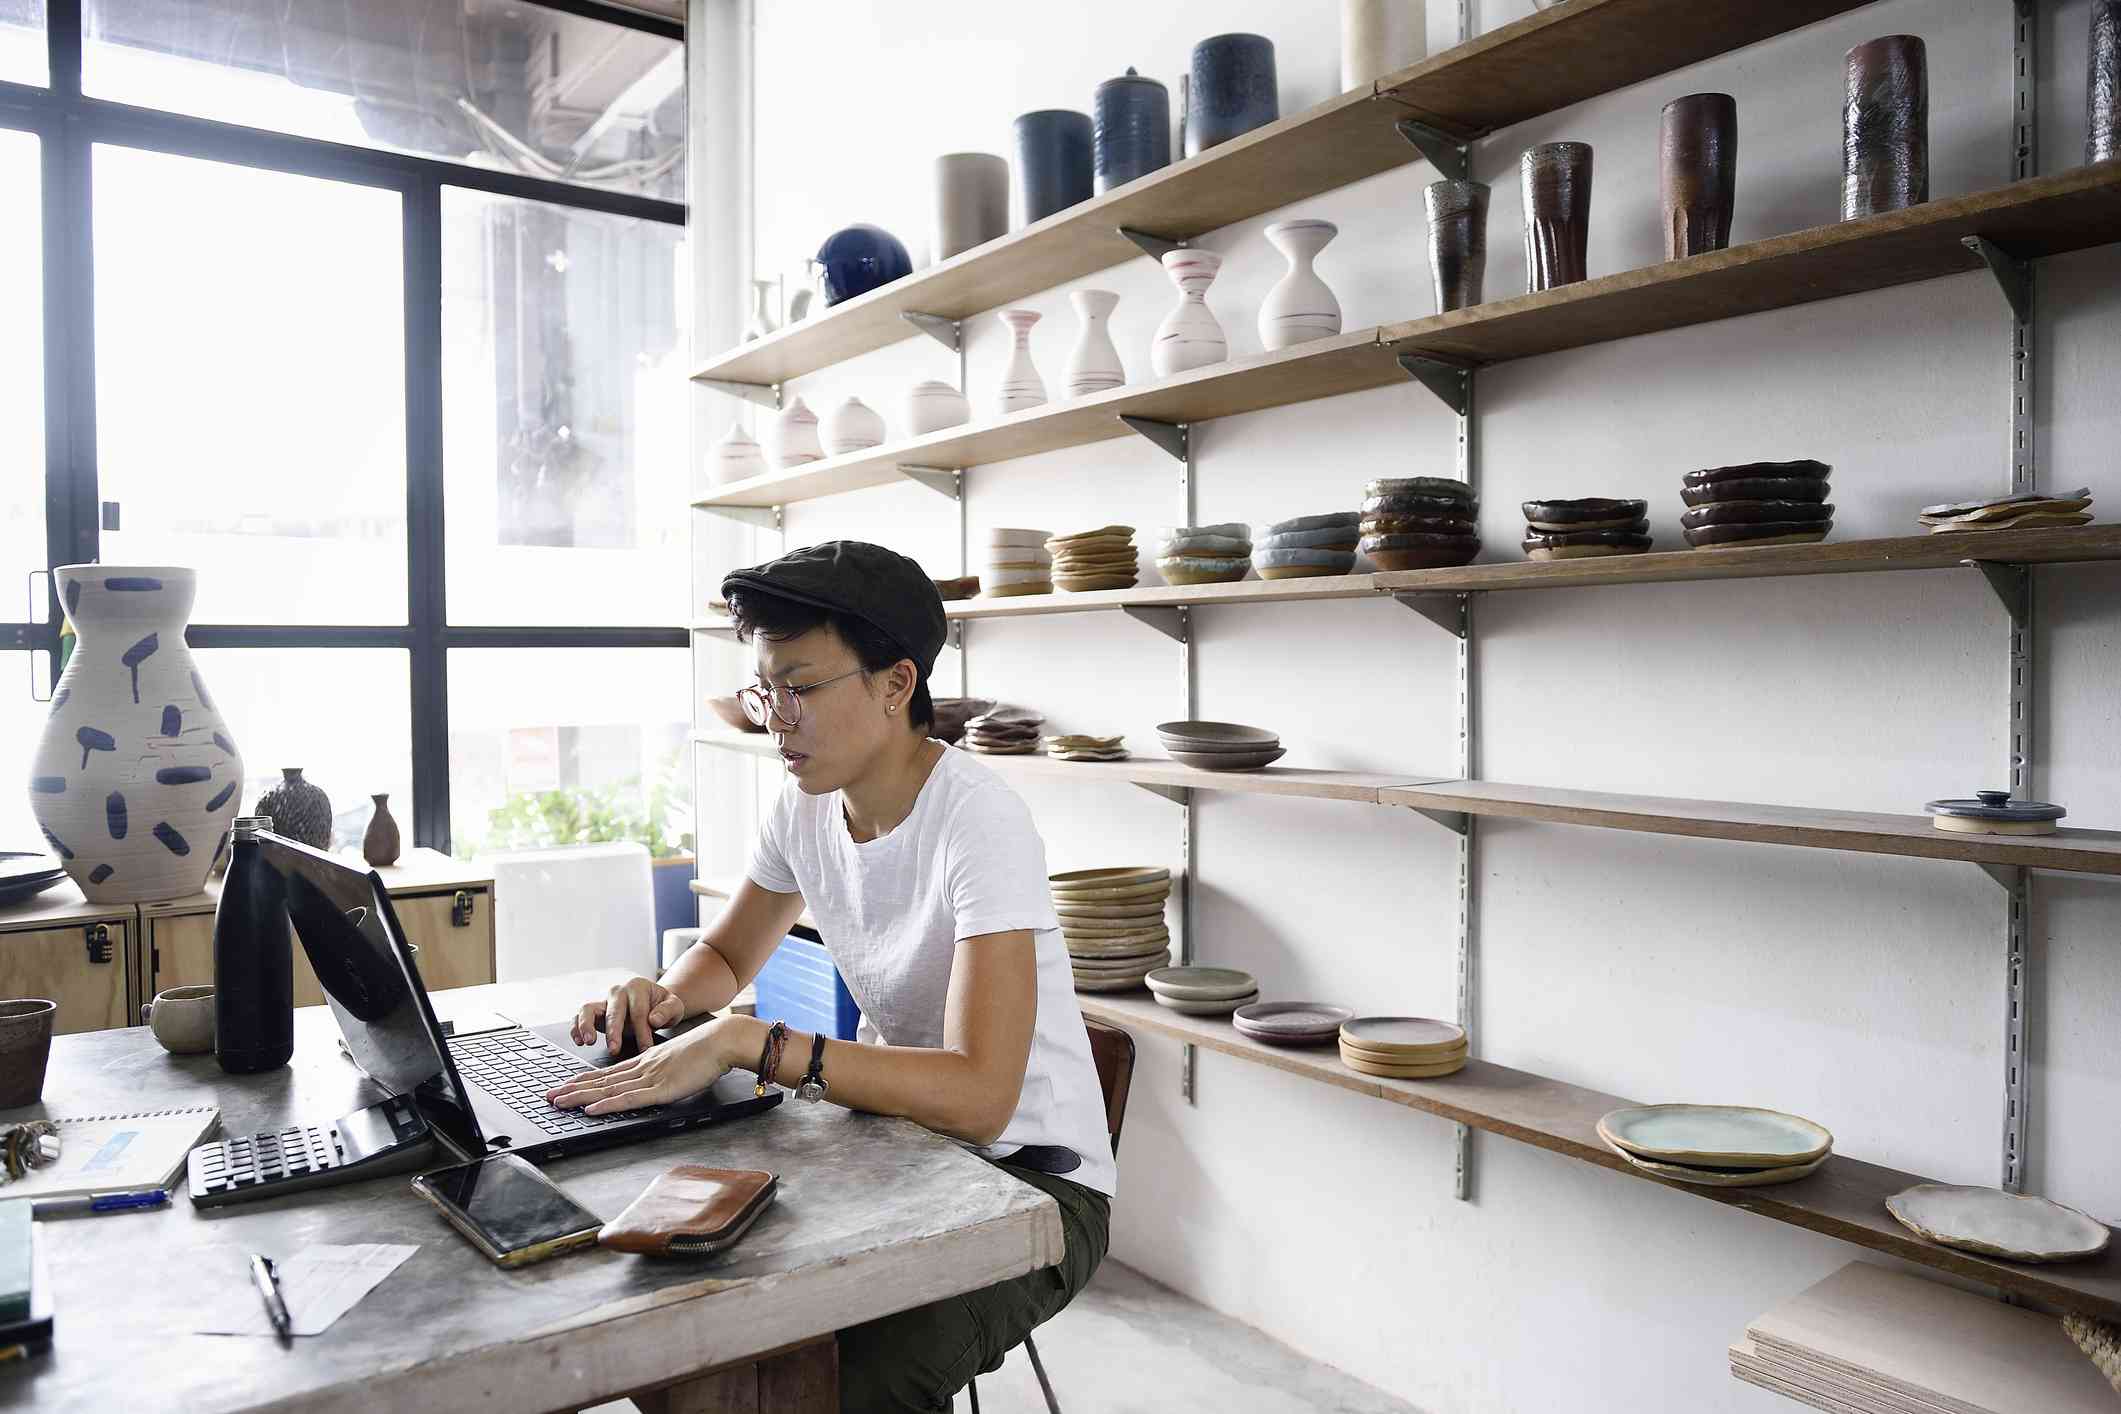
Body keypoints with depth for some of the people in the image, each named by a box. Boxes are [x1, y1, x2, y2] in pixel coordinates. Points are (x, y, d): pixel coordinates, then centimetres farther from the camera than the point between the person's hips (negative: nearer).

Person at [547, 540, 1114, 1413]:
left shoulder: (980, 823, -25)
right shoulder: (805, 806, -1)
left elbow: (978, 1096, -33)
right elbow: (726, 957, 16)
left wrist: (744, 1043, -35)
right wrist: (662, 997, -7)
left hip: (1032, 1180, -6)